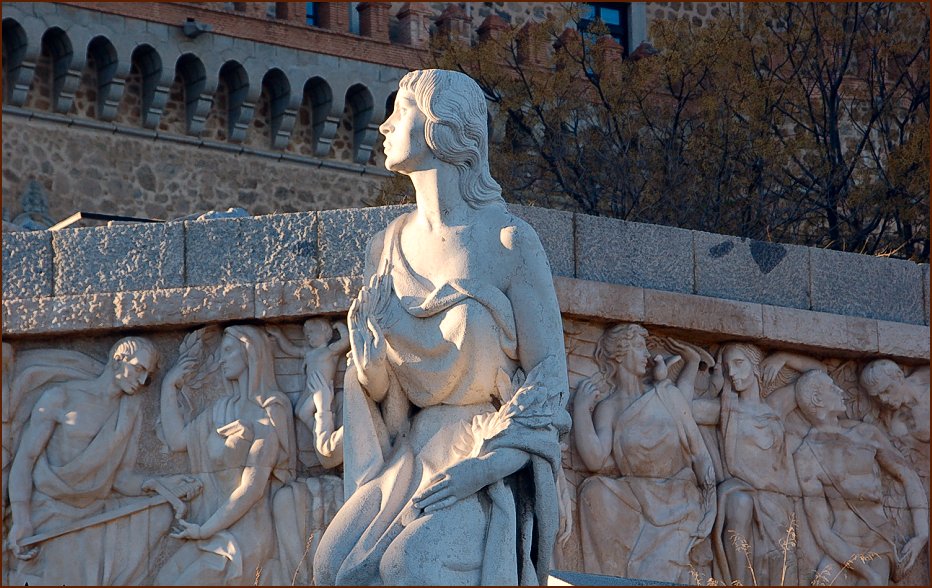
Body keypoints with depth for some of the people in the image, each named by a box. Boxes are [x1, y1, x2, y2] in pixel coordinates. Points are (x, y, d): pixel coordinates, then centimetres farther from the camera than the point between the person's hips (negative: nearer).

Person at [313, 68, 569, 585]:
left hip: (496, 457, -5)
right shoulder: (388, 247, 10)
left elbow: (547, 374, -8)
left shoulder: (509, 241, -7)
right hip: (412, 452, 5)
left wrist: (482, 463, -19)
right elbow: (369, 380, 16)